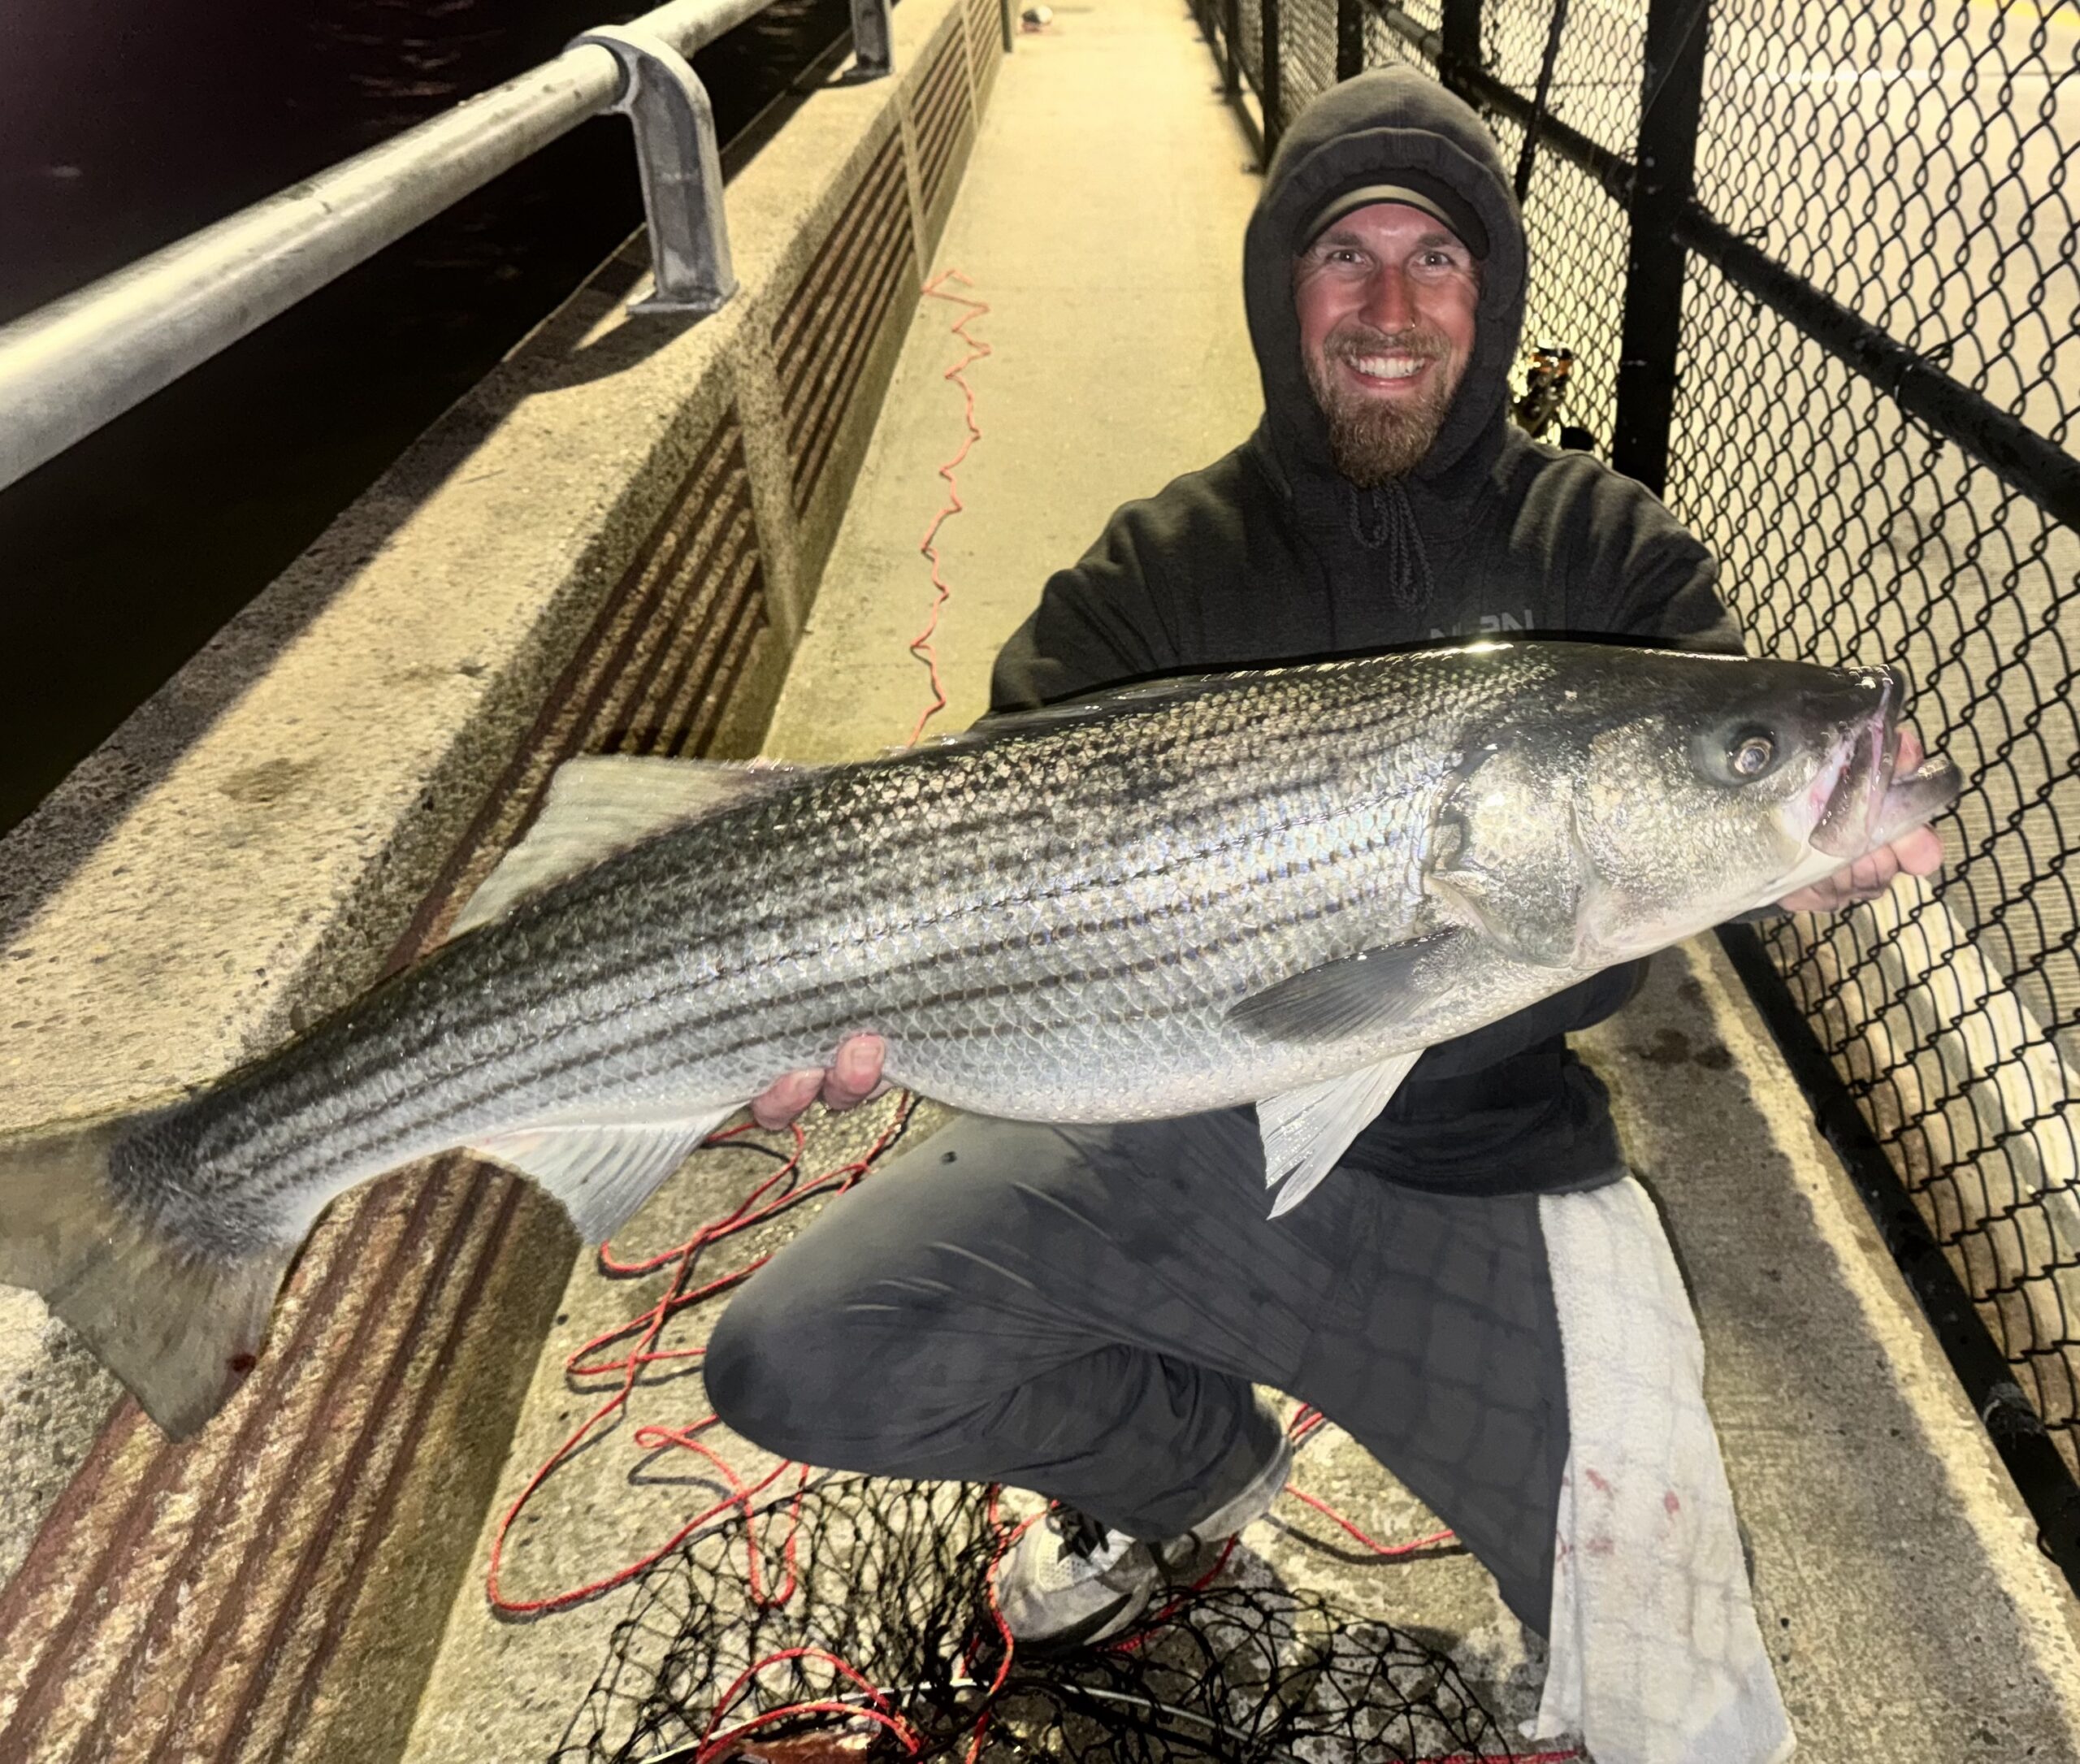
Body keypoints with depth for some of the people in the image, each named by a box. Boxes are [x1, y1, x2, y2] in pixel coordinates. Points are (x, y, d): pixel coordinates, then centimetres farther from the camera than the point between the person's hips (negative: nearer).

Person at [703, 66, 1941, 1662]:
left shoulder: (1610, 553, 1)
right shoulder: (1163, 568, -1)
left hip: (1485, 1159, 0)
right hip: (1186, 1113, 1)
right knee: (789, 1363, -10)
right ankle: (1187, 1464, 17)